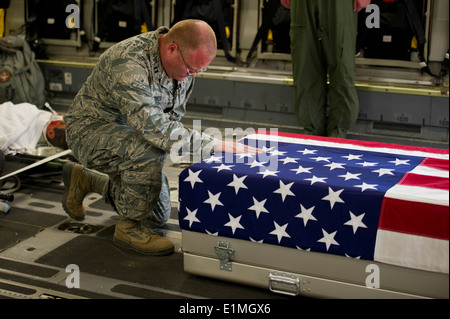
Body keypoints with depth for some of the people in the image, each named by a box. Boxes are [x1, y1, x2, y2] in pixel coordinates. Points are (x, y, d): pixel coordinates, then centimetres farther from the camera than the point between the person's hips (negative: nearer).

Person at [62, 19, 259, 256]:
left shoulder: (185, 62, -8)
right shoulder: (128, 62, -35)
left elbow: (173, 114, 7)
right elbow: (155, 128, -44)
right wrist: (218, 146, -45)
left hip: (130, 134, 8)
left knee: (157, 216, 12)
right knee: (150, 151, -39)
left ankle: (85, 179, 27)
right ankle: (130, 228, -16)